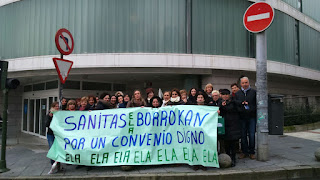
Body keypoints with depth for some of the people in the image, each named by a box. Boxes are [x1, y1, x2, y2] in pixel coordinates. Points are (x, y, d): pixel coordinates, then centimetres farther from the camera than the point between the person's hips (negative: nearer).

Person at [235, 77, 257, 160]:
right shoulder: (237, 93, 13)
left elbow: (257, 103, 3)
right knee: (243, 135, 7)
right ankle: (244, 152, 18)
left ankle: (251, 152, 14)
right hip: (242, 117, 2)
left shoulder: (254, 92, 7)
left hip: (252, 117, -2)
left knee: (252, 135, 1)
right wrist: (242, 103, -13)